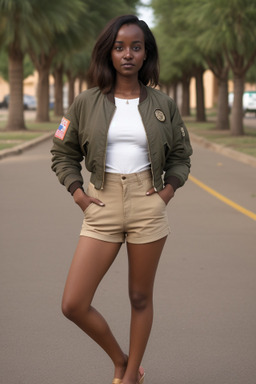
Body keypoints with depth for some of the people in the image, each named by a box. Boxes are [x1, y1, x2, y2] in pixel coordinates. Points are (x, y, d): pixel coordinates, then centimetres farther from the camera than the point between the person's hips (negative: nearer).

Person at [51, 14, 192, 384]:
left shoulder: (162, 104, 3)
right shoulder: (87, 102, 1)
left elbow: (181, 155, 15)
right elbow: (63, 154, 10)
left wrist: (168, 190, -1)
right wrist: (78, 193, -2)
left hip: (148, 205, 0)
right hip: (102, 207, 0)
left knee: (140, 298, 8)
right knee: (74, 305, -6)